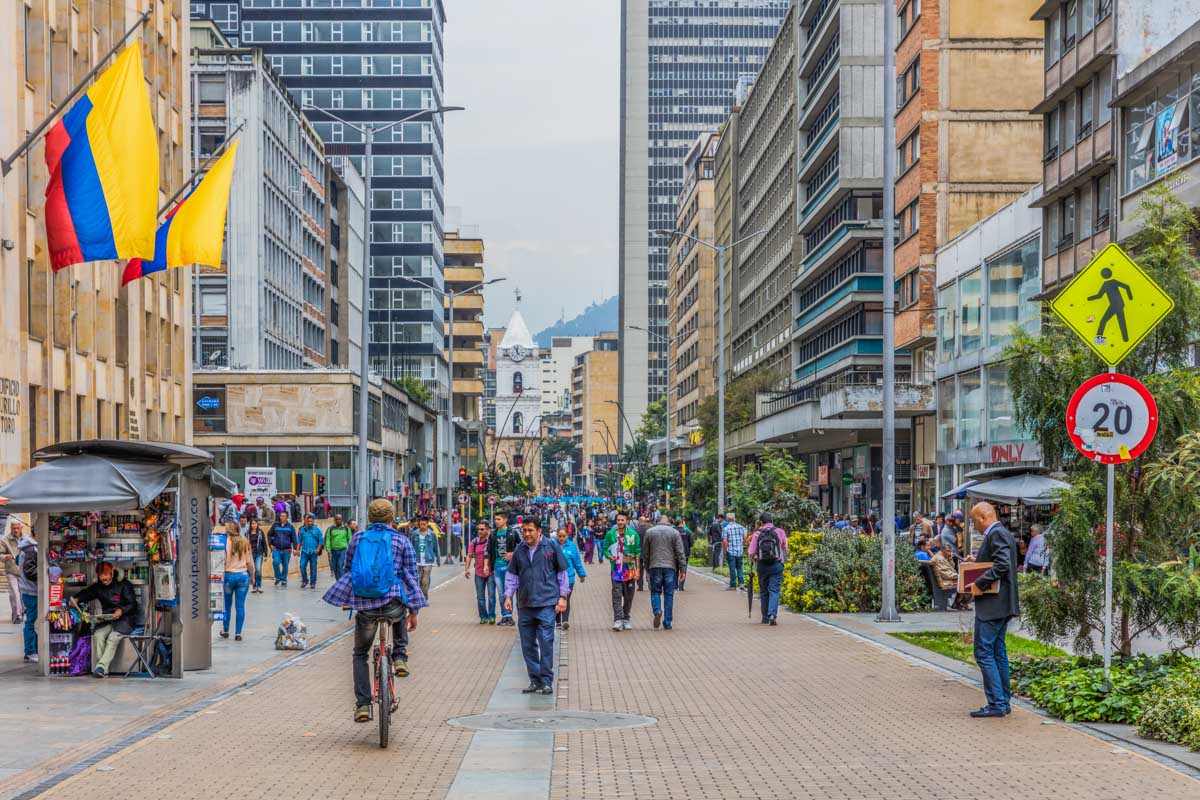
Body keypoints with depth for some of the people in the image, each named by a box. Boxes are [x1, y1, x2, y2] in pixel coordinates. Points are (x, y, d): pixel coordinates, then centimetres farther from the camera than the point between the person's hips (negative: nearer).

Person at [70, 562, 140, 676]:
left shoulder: (124, 585, -4)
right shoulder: (98, 587, 12)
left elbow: (133, 604, -7)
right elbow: (86, 594, 20)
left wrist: (121, 610, -25)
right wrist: (76, 599, -3)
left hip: (124, 619, -4)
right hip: (107, 620, 4)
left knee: (113, 637, -32)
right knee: (98, 634, -26)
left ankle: (101, 666, -37)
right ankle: (103, 668, -27)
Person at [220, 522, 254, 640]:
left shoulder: (225, 542, -10)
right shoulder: (245, 542, 1)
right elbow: (250, 561, 6)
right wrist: (252, 575, 18)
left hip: (229, 575, -2)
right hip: (243, 575, 2)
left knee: (227, 605, 14)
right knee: (240, 606, 4)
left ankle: (225, 631, 24)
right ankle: (238, 633, 3)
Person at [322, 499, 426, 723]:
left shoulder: (358, 538, 10)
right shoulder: (402, 541, 4)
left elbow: (348, 566, 22)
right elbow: (411, 577, 4)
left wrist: (349, 599, 38)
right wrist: (413, 611, 9)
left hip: (364, 606, 1)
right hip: (393, 605, -1)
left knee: (360, 655, 20)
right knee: (400, 616, 38)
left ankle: (362, 705, 10)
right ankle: (400, 658, 23)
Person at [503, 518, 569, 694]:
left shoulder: (551, 547, -1)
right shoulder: (520, 550, 8)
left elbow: (562, 572, 4)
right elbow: (512, 575, 16)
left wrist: (563, 596, 0)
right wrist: (508, 596, 7)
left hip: (546, 603, -4)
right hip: (525, 605, 4)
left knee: (546, 642, -8)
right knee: (528, 644, 7)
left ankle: (546, 681, 0)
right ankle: (535, 680, 17)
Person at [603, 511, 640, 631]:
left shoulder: (633, 534, 1)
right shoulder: (610, 534, 2)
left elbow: (638, 552, 5)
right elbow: (605, 549, 10)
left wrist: (637, 569, 1)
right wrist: (609, 556, -12)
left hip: (630, 570, 1)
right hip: (616, 569, -1)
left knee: (628, 596, 9)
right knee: (617, 595, -10)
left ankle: (626, 619, 21)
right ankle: (618, 620, -14)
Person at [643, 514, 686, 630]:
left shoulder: (649, 532, 6)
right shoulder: (674, 533, 1)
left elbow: (645, 553, 10)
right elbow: (680, 553, -3)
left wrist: (647, 567, 20)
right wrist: (682, 569, 1)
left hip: (655, 566, 0)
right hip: (670, 567, 0)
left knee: (655, 592, 11)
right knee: (669, 595, 5)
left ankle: (657, 611, -18)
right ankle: (667, 623, 6)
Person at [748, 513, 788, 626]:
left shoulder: (757, 534, 2)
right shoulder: (780, 531, 2)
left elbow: (751, 553, -2)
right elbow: (785, 549, 2)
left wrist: (754, 561, 18)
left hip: (761, 565, 1)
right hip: (776, 565, -1)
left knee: (764, 592, 13)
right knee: (774, 591, -2)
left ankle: (765, 618, 19)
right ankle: (772, 614, -20)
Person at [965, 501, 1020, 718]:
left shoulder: (996, 534, -15)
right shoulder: (1001, 533, 17)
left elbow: (1002, 565, -26)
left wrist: (979, 583, -22)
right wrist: (977, 561, 13)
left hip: (992, 604, -11)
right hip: (1001, 604, 11)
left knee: (984, 652, -8)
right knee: (998, 651, 14)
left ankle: (996, 704, -8)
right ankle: (1004, 701, 18)